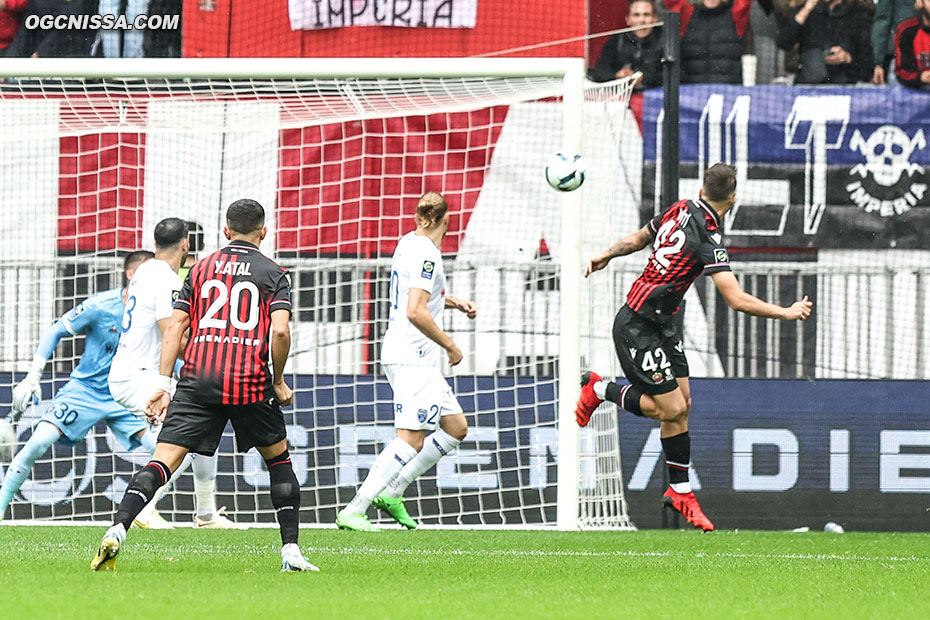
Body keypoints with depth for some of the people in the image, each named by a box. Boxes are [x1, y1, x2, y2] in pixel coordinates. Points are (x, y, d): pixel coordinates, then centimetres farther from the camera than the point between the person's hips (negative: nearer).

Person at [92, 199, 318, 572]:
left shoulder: (201, 269, 16)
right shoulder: (273, 273, 7)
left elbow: (175, 327, 10)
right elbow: (280, 331, -7)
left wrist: (163, 384, 9)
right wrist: (279, 382, 7)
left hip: (197, 376, 1)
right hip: (249, 381, -1)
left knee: (165, 458, -7)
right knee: (278, 457, 19)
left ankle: (118, 530, -27)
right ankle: (291, 551, 15)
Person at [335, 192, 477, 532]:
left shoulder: (408, 243, 13)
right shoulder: (426, 254, -16)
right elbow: (415, 312, -25)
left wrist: (455, 303, 25)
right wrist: (450, 346, -15)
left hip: (404, 357, 10)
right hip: (413, 360, -10)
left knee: (456, 427, 13)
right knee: (411, 439, -13)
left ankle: (391, 492, 10)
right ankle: (353, 511, -18)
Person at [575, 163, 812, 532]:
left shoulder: (680, 210, 0)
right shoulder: (707, 238, -25)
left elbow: (637, 239, 18)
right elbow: (737, 300, -28)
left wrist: (604, 257, 34)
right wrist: (787, 313, -18)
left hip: (664, 324, 9)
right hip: (638, 328, -9)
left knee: (681, 403, 7)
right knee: (671, 408, -8)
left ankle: (680, 491, 12)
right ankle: (600, 389, 13)